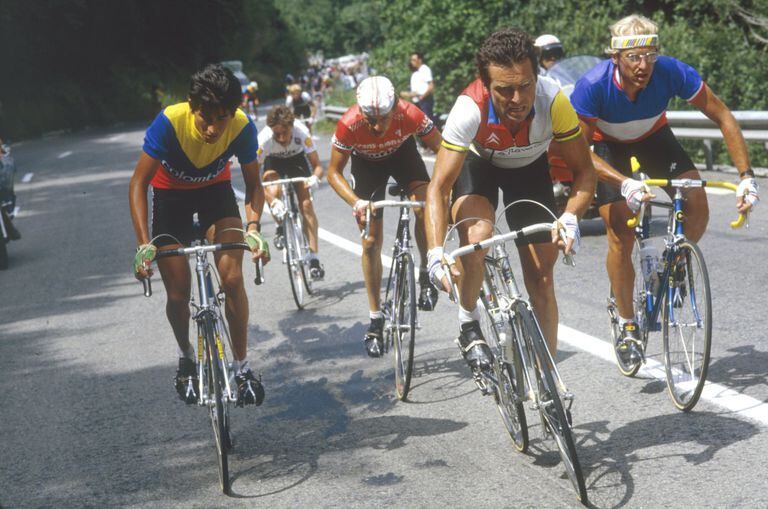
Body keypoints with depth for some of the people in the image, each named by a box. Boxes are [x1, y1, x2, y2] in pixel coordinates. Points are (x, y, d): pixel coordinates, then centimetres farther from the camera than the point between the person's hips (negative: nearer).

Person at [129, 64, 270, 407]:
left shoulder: (242, 128, -29)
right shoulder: (170, 122, -35)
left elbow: (253, 184, -16)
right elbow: (139, 183, -28)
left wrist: (253, 228, -35)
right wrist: (144, 245, -37)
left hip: (215, 189, 1)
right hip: (170, 193, -1)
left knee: (232, 279, -17)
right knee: (178, 294, -4)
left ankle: (243, 367, -1)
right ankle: (186, 358, 27)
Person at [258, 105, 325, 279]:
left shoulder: (301, 133, -36)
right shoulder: (265, 139, -37)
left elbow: (318, 165, -30)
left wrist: (315, 178, -55)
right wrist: (272, 201, -49)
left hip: (297, 158, 0)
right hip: (274, 161, 0)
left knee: (306, 204, -15)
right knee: (273, 192, -31)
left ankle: (314, 259, -13)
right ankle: (281, 227, 1)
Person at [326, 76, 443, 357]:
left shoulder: (410, 115, -36)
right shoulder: (349, 125, -36)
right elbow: (334, 172, -22)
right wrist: (356, 202, -39)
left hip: (401, 152, 0)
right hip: (366, 162, 0)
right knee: (371, 241, -3)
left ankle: (427, 275, -7)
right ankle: (376, 319, 9)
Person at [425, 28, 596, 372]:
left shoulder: (553, 101, -35)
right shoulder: (470, 109, -38)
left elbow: (584, 171, -23)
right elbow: (438, 187, -35)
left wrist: (570, 219, -41)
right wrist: (436, 255, -47)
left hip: (530, 168, 2)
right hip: (478, 164, -1)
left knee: (541, 278, -2)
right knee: (476, 236, -32)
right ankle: (469, 324, -7)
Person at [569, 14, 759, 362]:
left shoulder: (672, 72, -31)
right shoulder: (593, 85, -35)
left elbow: (723, 117, -22)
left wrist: (746, 176, -31)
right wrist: (624, 183, -47)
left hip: (653, 138, 2)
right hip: (607, 146, -2)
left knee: (697, 207, -19)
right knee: (621, 235, -13)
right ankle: (627, 326, 3)